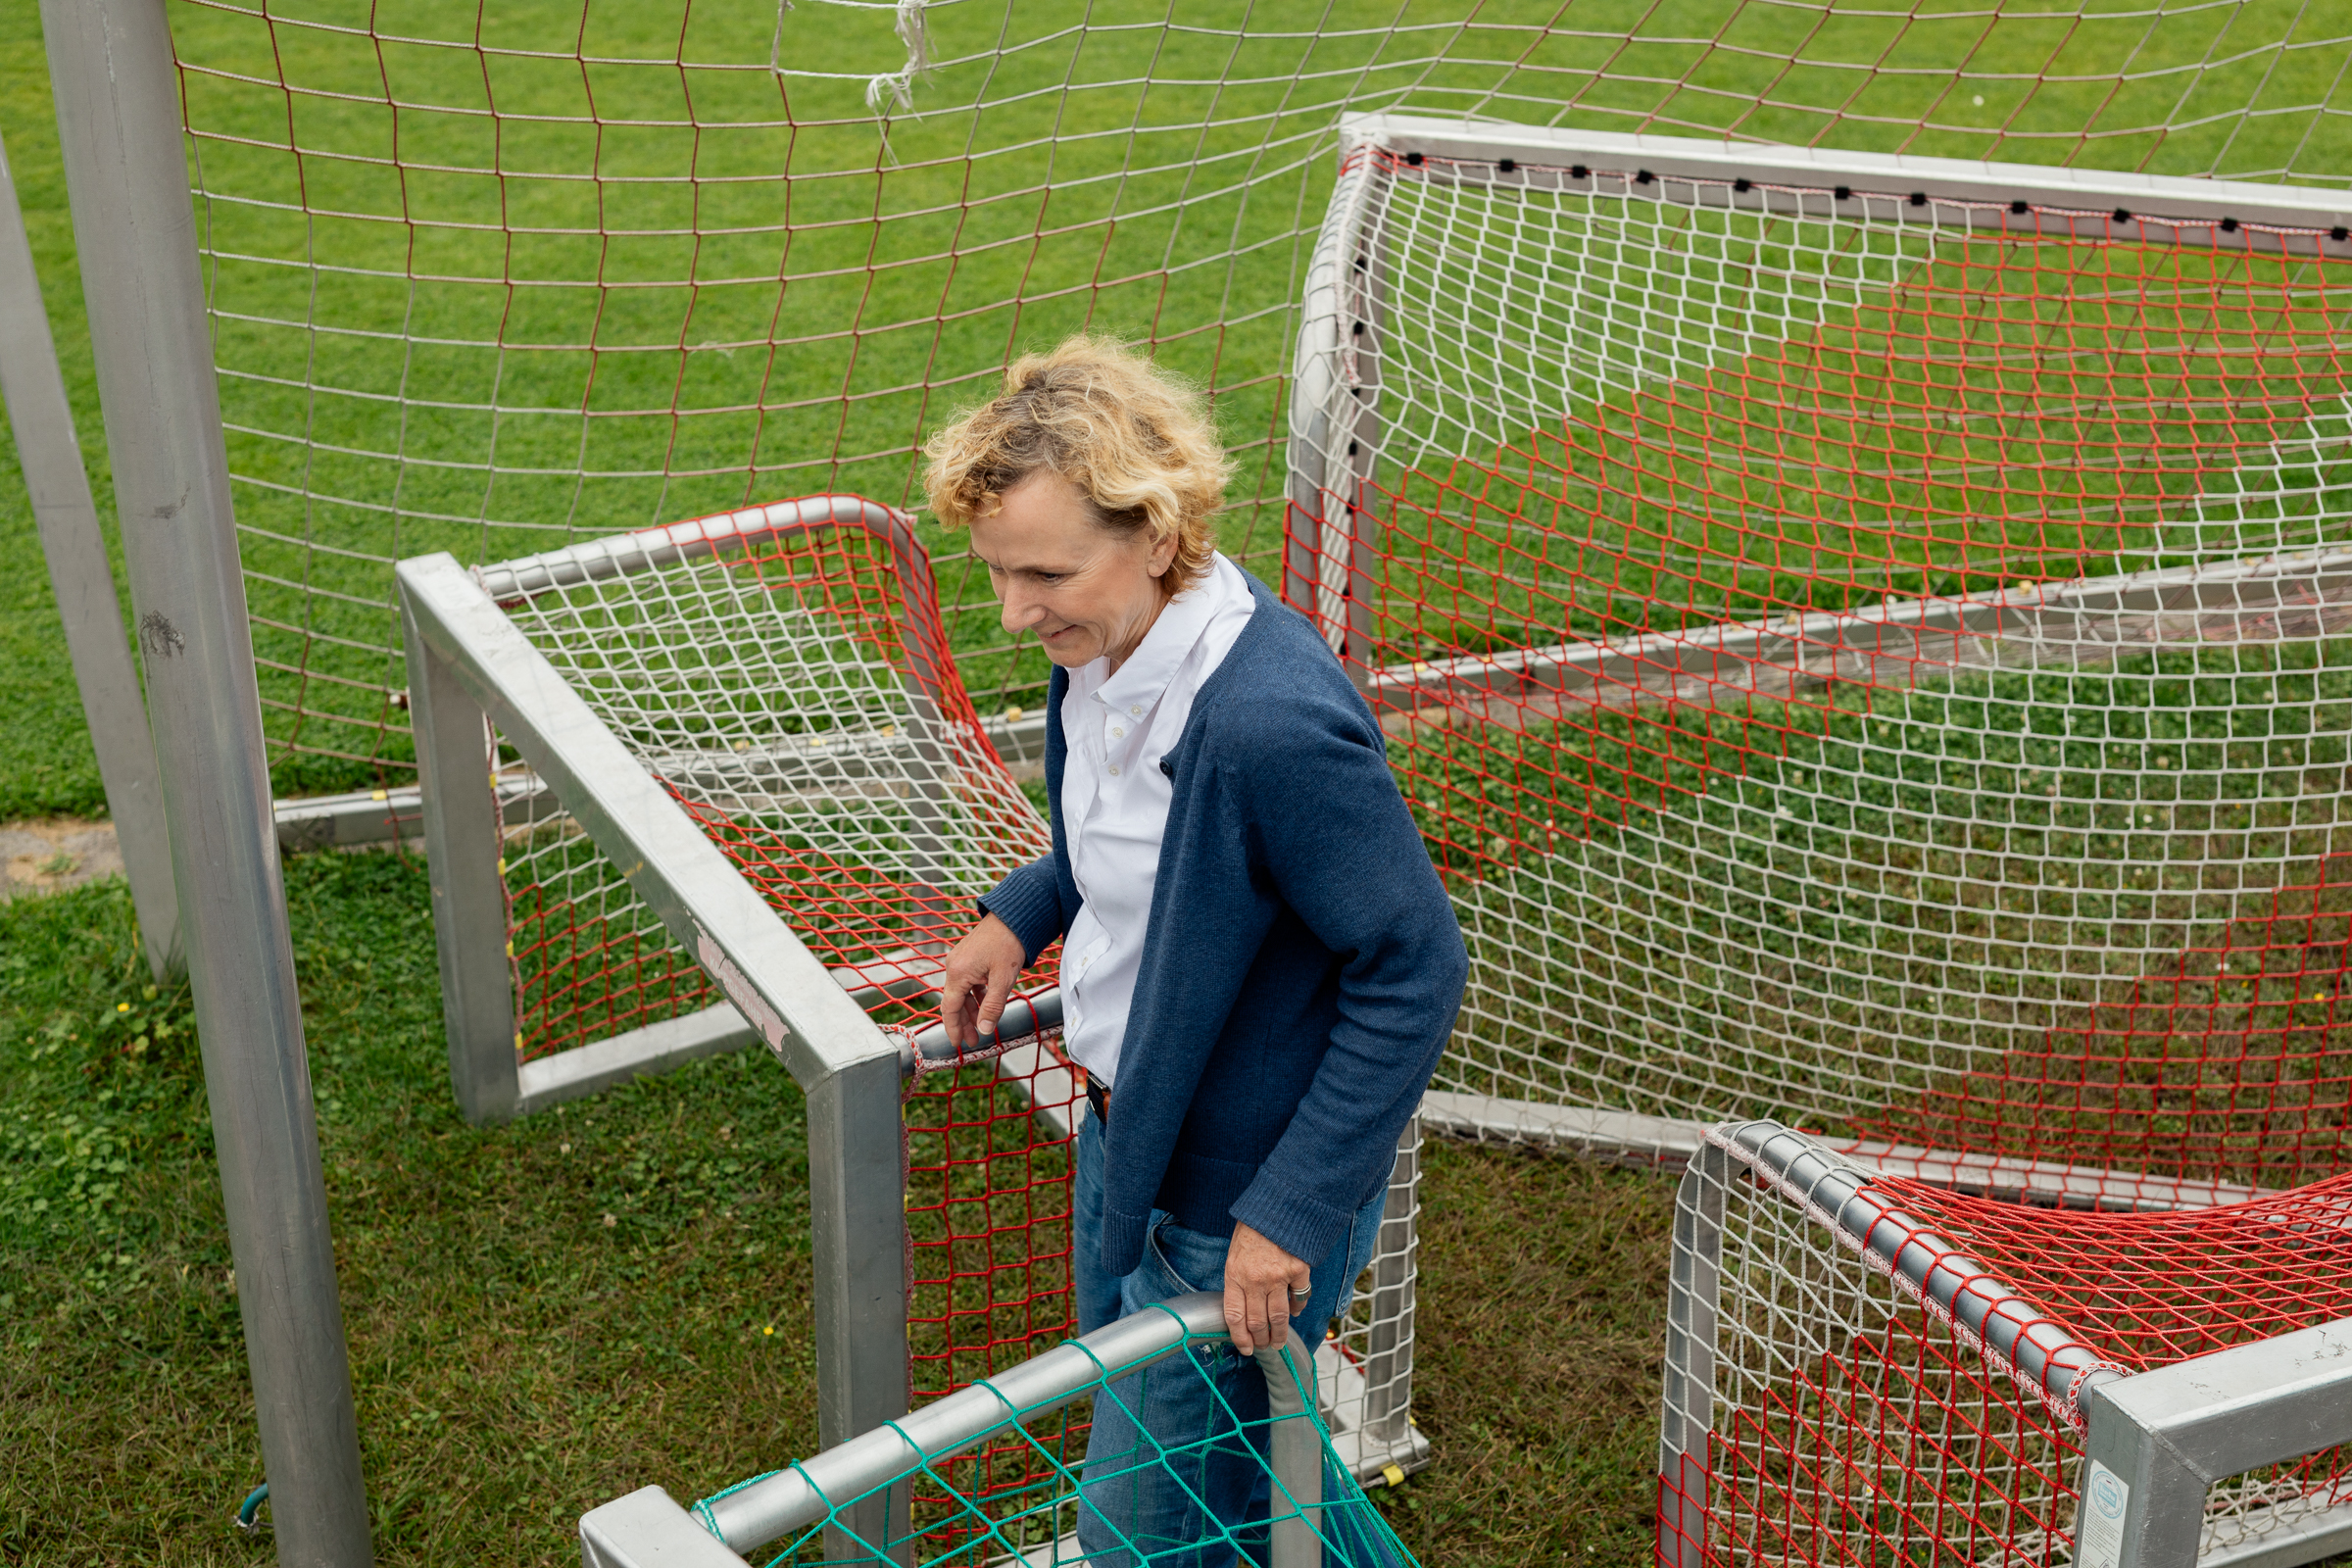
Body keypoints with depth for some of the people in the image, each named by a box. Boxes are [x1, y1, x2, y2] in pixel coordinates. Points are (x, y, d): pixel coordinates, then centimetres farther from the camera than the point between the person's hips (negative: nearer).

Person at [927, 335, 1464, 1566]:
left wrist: (1292, 1213, -24)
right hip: (1123, 1138, 9)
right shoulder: (1106, 643, -7)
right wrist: (1022, 913, 2)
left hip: (1238, 1200, -9)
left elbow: (1415, 970, -26)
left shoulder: (1273, 723, -34)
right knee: (1122, 1414, 28)